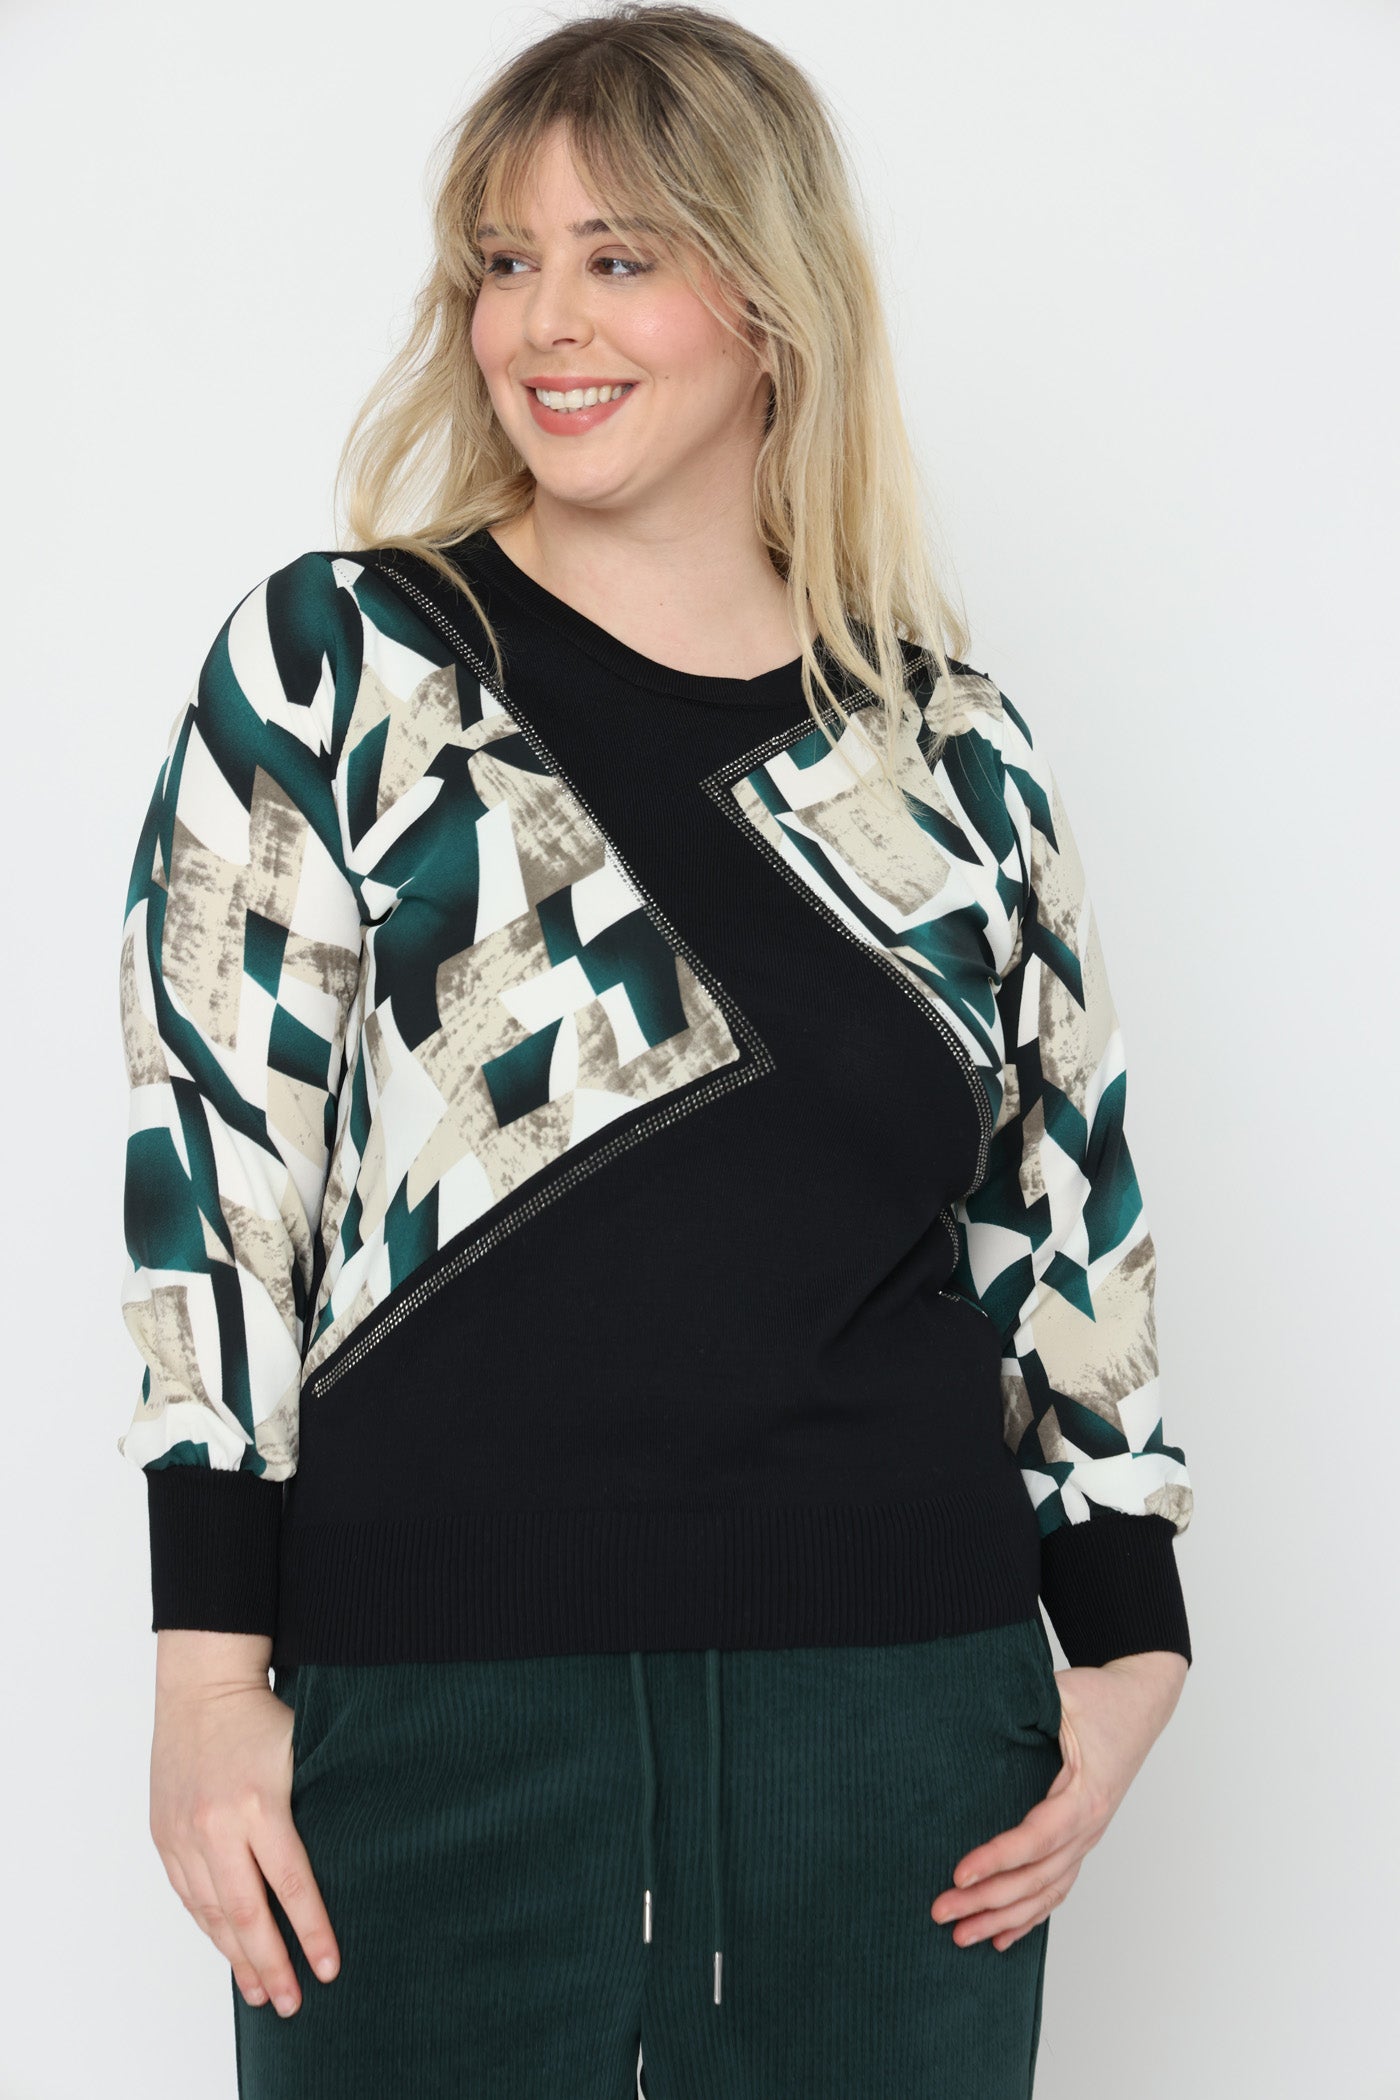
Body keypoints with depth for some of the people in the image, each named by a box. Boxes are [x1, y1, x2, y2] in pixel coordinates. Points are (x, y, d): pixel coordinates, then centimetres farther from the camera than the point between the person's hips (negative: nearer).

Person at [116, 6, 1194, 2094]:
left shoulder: (957, 749, 8)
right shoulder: (332, 667, 1)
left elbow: (1067, 1216, 13)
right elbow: (214, 1174, -3)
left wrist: (1126, 1638, 7)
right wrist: (213, 1676, -8)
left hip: (898, 1720, 2)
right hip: (426, 1714, -2)